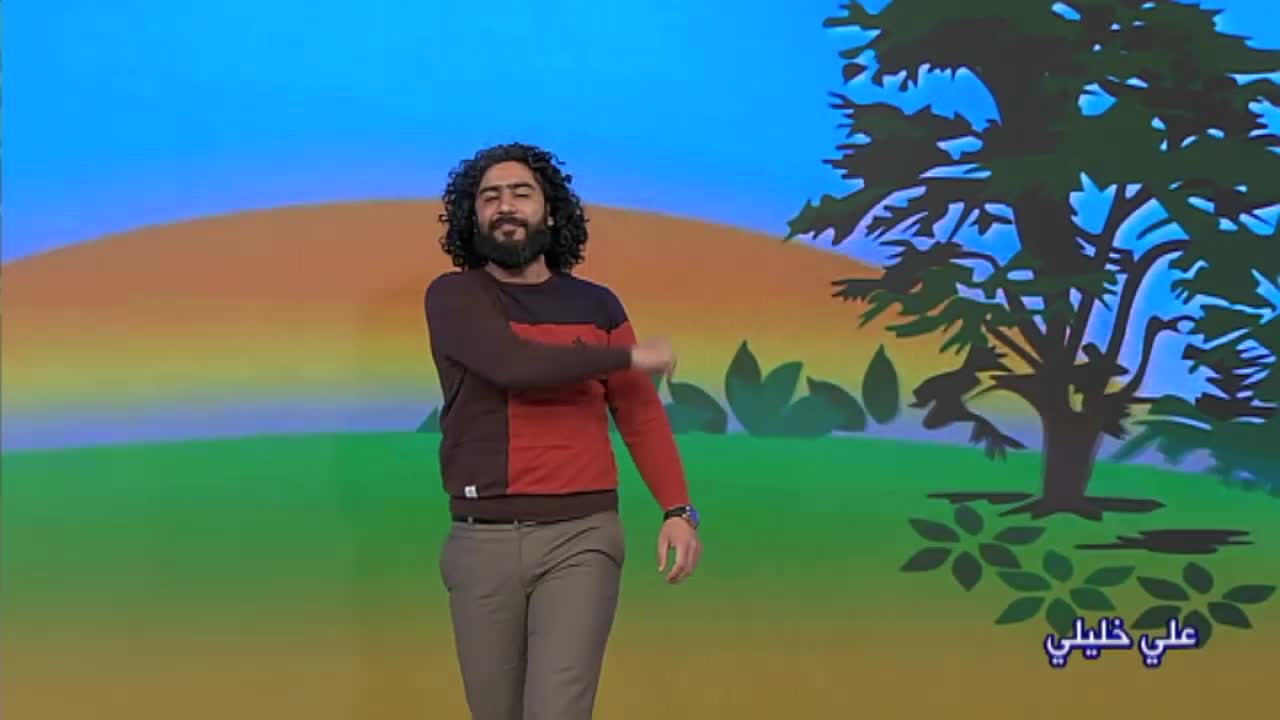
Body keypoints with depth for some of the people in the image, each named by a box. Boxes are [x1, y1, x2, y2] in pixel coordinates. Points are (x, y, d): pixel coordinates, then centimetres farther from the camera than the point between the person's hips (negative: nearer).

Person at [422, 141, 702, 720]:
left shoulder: (596, 304, 9)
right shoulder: (453, 297, 0)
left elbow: (640, 415, 4)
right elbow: (516, 365, -18)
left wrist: (678, 509, -10)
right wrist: (630, 357, -6)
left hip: (581, 538, 0)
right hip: (482, 543, 0)